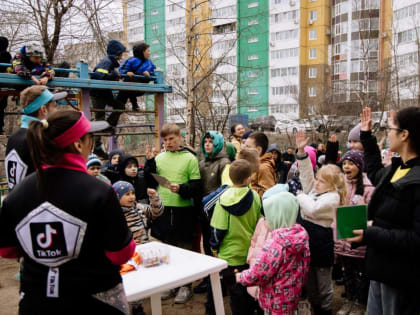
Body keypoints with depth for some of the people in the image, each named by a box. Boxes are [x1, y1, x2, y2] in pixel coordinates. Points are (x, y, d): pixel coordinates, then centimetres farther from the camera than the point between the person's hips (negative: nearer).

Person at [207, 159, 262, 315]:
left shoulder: (224, 199, -16)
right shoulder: (255, 197, -7)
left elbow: (218, 228, -13)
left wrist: (215, 247, 3)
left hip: (230, 254, -3)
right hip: (250, 252, 3)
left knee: (235, 292, 10)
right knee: (249, 291, 18)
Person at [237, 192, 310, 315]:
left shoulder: (275, 244, -29)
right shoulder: (301, 235, -6)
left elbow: (258, 274, -22)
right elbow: (304, 265, 6)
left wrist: (241, 277, -4)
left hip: (277, 301, -7)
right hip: (294, 294, 7)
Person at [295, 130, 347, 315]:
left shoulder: (332, 196, -15)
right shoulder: (314, 189, 6)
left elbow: (312, 209, -29)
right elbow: (306, 172, 2)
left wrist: (300, 196, -11)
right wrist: (301, 151, -8)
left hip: (321, 244, -8)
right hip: (306, 241, 8)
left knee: (323, 285, 9)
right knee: (309, 282, 18)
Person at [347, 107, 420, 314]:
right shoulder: (397, 169, 4)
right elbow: (375, 173, 29)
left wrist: (370, 235, -25)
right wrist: (367, 136, 26)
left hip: (400, 276, -9)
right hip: (382, 267, 9)